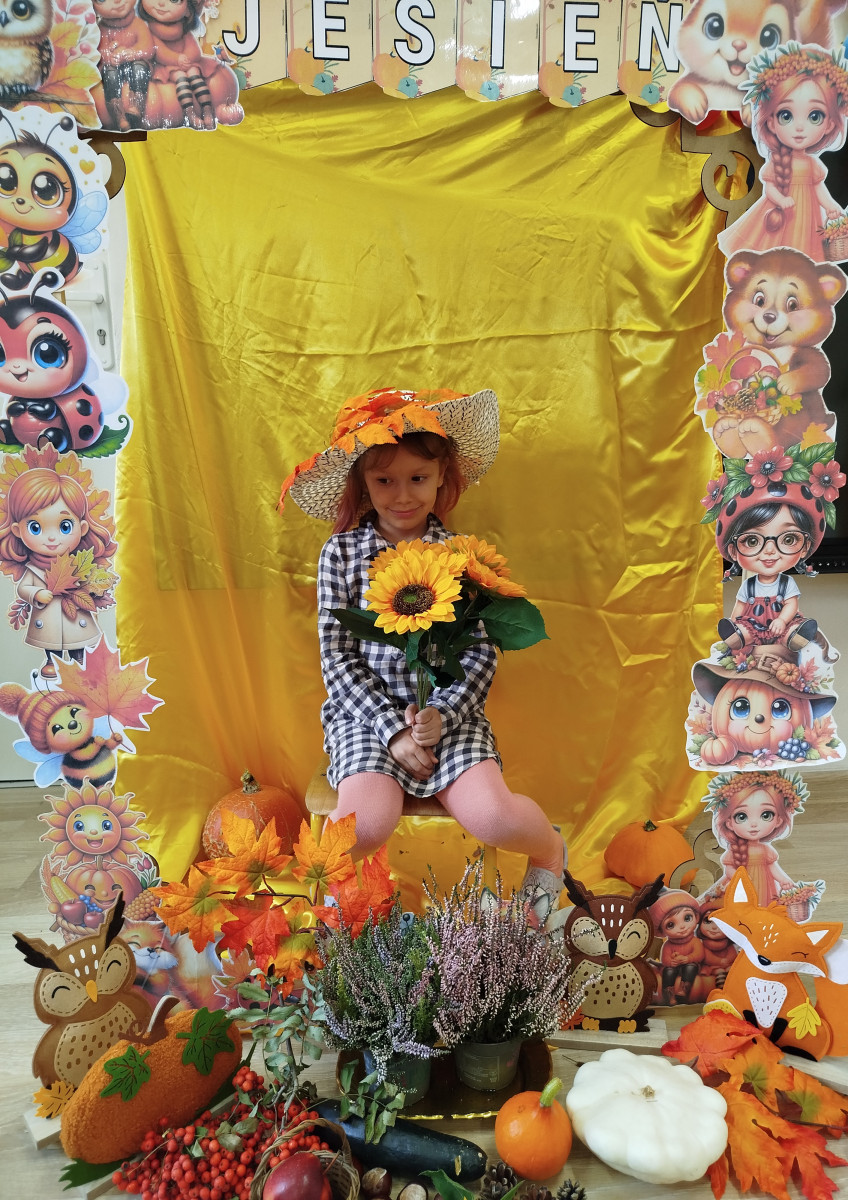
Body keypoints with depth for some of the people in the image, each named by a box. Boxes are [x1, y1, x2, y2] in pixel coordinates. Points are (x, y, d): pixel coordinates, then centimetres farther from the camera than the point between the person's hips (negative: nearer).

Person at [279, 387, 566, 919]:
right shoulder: (342, 552, 1)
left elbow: (483, 654, 1)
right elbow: (337, 658, -2)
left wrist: (442, 714, -16)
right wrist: (392, 728, -11)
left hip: (450, 710, 1)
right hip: (368, 711, 0)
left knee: (493, 817, -23)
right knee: (364, 826, -27)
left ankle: (550, 848, 15)